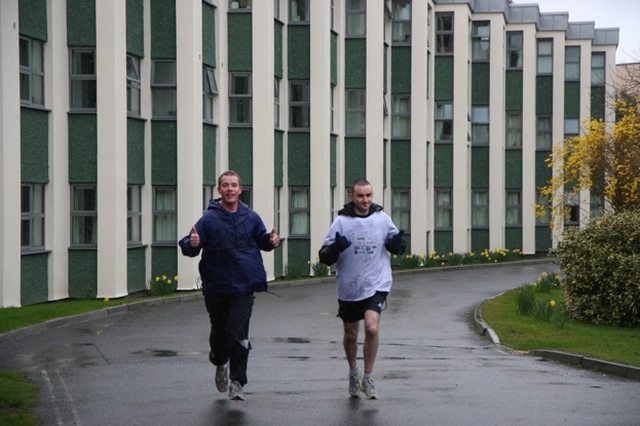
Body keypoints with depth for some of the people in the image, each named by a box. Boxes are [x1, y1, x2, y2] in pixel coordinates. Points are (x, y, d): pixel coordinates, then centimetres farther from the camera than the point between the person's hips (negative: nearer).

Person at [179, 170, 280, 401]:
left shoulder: (251, 217, 4)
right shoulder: (209, 219, -5)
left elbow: (262, 240, 18)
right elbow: (188, 247, -8)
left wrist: (272, 241, -4)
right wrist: (192, 244, -32)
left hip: (243, 287, 0)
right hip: (216, 287, 0)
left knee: (239, 334, -8)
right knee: (219, 331, 14)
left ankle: (237, 381, -1)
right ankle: (220, 364, 44)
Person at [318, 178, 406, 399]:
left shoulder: (382, 219, 0)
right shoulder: (341, 222, -4)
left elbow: (397, 248, 13)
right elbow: (324, 257, -4)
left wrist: (398, 244, -10)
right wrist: (336, 248, -26)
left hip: (376, 285, -1)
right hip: (348, 288, 1)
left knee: (372, 328, -19)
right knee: (350, 335, 13)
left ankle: (367, 377, -3)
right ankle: (353, 371, 40)